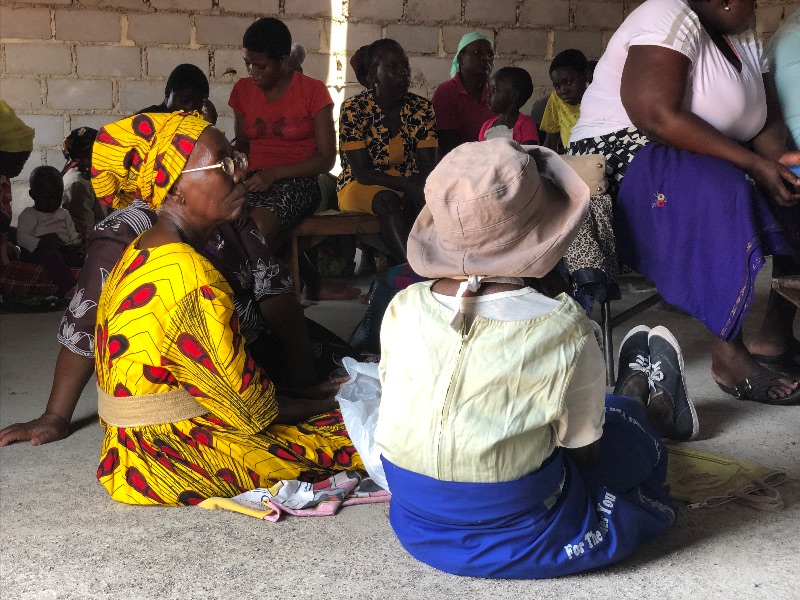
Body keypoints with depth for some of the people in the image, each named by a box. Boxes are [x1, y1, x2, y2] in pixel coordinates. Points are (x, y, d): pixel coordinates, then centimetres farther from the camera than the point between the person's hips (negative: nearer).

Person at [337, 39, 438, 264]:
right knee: (388, 200, -36)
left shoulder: (422, 109, 0)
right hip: (359, 187, -3)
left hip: (408, 187, 4)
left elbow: (427, 168, -5)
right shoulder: (353, 109, -12)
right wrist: (407, 185, -29)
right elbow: (362, 173, -17)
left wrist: (417, 189, -29)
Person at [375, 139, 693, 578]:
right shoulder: (563, 331, -24)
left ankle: (637, 395, 54)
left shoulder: (402, 311, -13)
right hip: (518, 544, -4)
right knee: (630, 431, 23)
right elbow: (583, 450, -11)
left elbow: (401, 414, 2)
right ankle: (654, 409, 53)